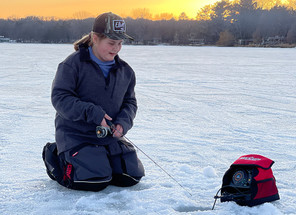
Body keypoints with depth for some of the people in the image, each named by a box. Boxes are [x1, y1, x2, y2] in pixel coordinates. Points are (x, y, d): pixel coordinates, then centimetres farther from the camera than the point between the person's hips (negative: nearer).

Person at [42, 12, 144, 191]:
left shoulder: (125, 71, 7)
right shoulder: (73, 64, -11)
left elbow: (130, 102, 11)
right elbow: (60, 97, -16)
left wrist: (123, 122, -11)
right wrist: (92, 112, -26)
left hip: (110, 137, 6)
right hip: (75, 134, -6)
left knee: (131, 176, -4)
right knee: (95, 182, -20)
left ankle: (99, 160, 23)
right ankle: (56, 157, 8)